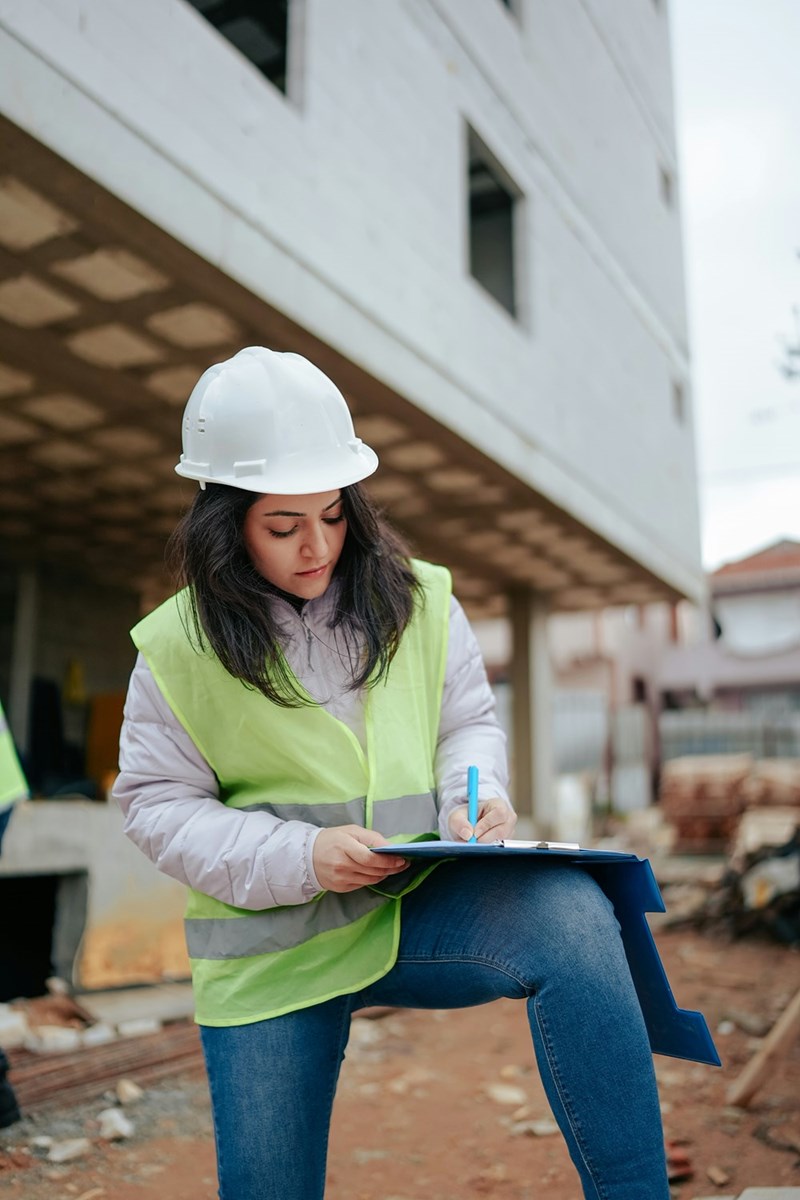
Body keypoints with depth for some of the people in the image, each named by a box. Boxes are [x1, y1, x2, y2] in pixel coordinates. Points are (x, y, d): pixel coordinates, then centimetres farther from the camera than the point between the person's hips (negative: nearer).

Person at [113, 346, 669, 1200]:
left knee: (571, 913, -29)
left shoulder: (417, 599, 1)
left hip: (420, 904, 1)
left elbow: (469, 719, 9)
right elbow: (157, 806, -4)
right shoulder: (177, 648, -5)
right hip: (272, 953, 0)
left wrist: (476, 798, -15)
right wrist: (299, 856, -19)